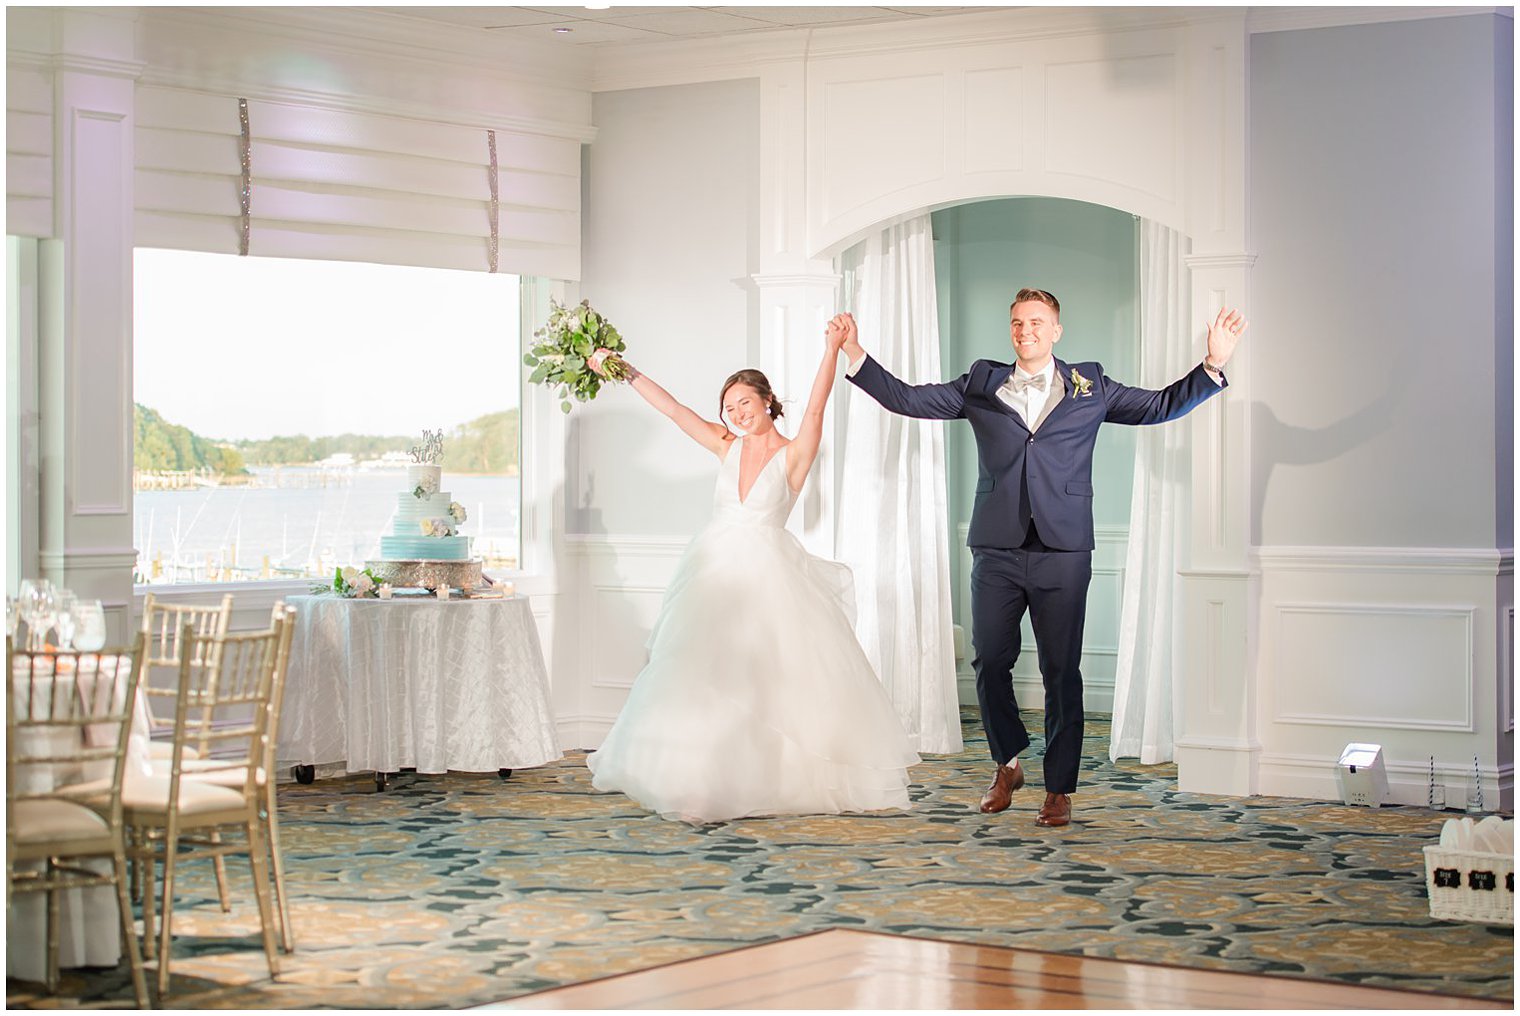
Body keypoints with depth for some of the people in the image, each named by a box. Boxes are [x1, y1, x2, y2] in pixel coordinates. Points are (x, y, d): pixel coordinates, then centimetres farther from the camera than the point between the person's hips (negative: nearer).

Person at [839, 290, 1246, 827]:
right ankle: (1007, 766, 25)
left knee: (1062, 671, 0)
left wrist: (1213, 365, 1)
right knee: (990, 663, 3)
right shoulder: (981, 385, 12)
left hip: (1063, 553, -1)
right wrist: (856, 356, 4)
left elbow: (1160, 405, 13)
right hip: (997, 551, 1)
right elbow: (907, 399, 12)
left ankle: (1059, 789, 8)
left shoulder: (1090, 388, 11)